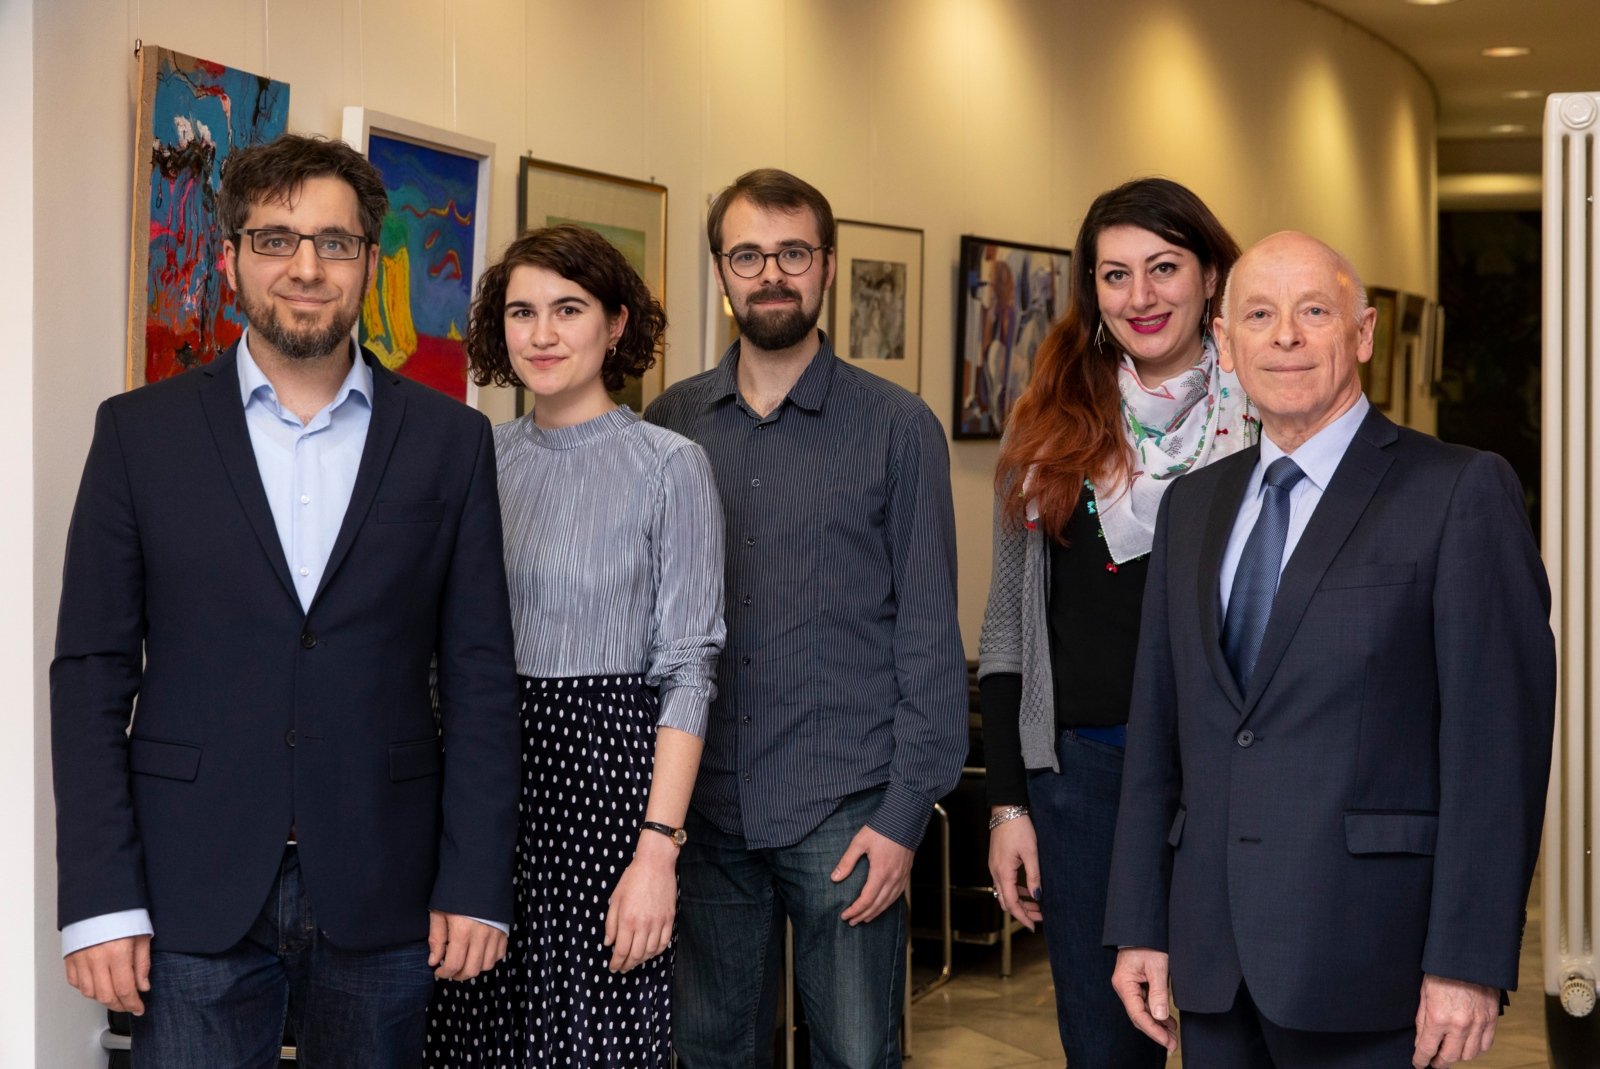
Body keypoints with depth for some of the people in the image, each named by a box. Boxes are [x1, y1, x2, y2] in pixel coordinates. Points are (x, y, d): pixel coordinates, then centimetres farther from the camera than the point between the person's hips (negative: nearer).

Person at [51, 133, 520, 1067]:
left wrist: (477, 884, -3)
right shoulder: (141, 431, 3)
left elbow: (479, 674, 3)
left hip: (383, 892, 1)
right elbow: (93, 672, 1)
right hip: (194, 895, 0)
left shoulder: (450, 440, 4)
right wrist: (99, 899, -6)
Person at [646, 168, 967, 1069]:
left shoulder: (898, 427, -2)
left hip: (845, 811, -2)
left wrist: (905, 813, -9)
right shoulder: (671, 424, 6)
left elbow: (928, 636, -3)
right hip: (705, 807, 3)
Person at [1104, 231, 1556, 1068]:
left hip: (1365, 962, -5)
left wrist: (1469, 962, -14)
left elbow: (1499, 738, -10)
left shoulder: (1461, 491, -5)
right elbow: (1156, 725, 13)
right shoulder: (1191, 506, 13)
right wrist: (1139, 926, 9)